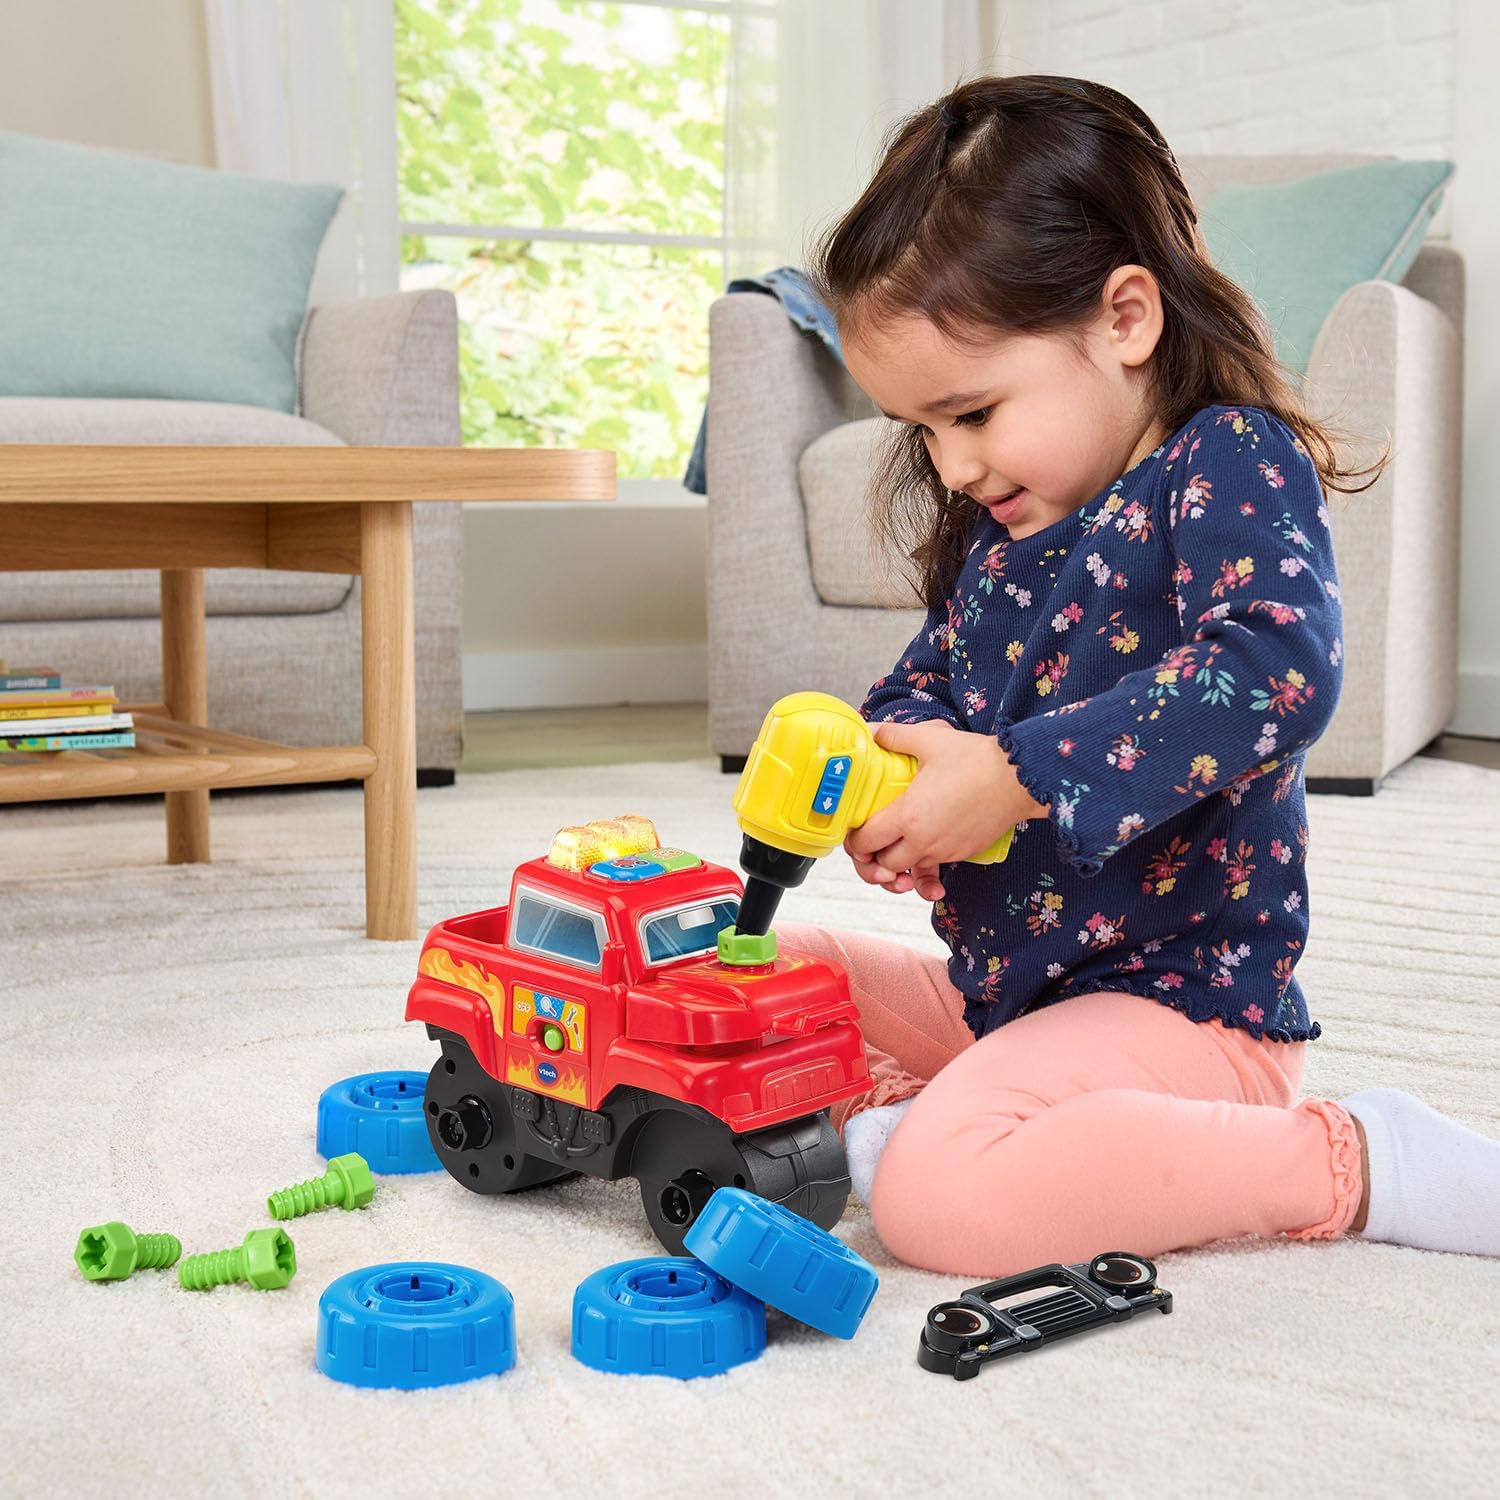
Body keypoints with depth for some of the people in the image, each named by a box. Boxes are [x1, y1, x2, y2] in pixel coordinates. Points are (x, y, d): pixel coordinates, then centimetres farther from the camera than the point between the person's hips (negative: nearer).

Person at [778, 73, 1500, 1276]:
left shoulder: (1231, 466, -14)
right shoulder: (994, 524, 10)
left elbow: (1279, 671, -32)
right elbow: (924, 680, 19)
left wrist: (1012, 776, -31)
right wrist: (883, 764, -7)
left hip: (1180, 1000, -9)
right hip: (996, 985, 9)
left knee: (942, 1198, -31)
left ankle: (1342, 1163, -17)